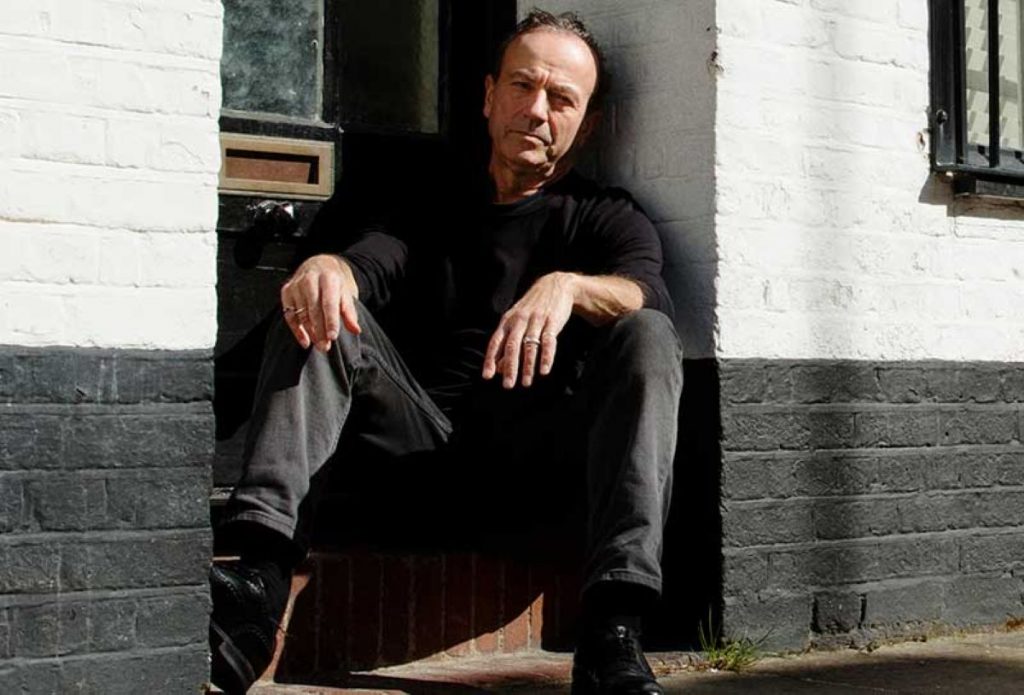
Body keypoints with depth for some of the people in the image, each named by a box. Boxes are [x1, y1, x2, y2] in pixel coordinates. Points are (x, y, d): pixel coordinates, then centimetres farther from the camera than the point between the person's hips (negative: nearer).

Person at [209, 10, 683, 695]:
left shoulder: (604, 216, 13)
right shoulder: (435, 205, 22)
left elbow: (647, 289, -10)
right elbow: (372, 264, 2)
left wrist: (568, 285, -33)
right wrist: (328, 267, -24)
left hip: (540, 445, -2)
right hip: (424, 428, 2)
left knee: (647, 337, -25)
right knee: (320, 306, -14)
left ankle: (611, 633, -42)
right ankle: (258, 572, -37)